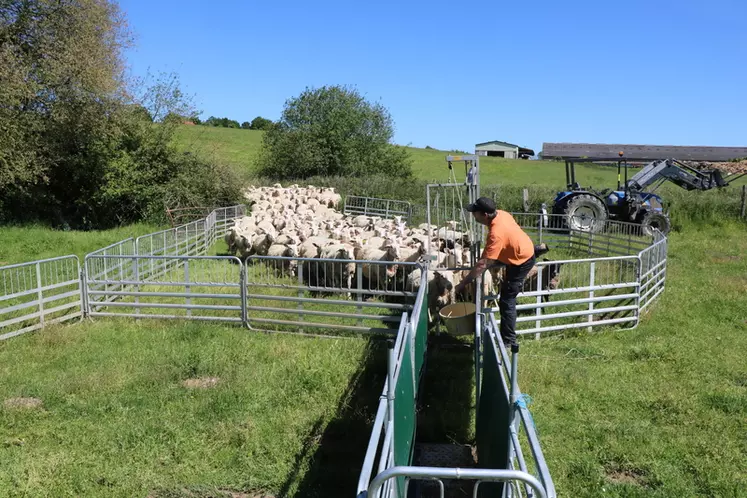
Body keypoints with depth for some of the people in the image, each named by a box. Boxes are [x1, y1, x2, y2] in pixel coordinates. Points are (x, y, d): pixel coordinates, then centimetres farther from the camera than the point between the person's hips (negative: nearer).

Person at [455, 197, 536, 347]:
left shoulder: (496, 233, -40)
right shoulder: (500, 214, -14)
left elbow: (483, 264, -39)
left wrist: (463, 283, -34)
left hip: (522, 261, -9)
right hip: (526, 247, 9)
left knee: (506, 301, -5)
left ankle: (508, 341, 3)